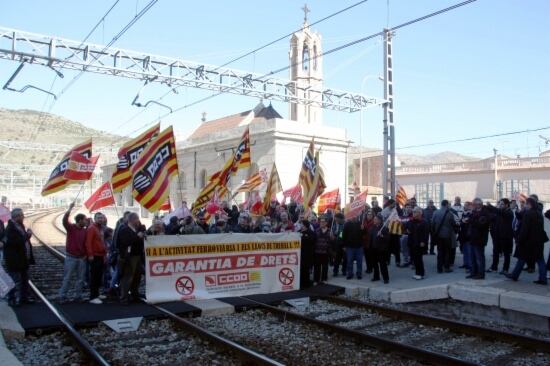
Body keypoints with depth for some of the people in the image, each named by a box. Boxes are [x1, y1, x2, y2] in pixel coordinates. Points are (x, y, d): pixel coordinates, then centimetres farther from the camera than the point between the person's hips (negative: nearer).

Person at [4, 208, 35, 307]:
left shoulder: (20, 226, 10)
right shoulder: (10, 228, -18)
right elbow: (17, 242, -27)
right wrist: (27, 235, -18)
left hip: (23, 260, 9)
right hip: (14, 261, -9)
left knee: (24, 280, 16)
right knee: (16, 281, 0)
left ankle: (24, 297, 27)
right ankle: (12, 300, 12)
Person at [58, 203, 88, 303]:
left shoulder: (84, 230, 5)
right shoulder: (70, 227, -6)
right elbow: (64, 221, -25)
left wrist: (86, 254, 4)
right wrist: (70, 209, -32)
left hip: (82, 258, 4)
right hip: (71, 257, -4)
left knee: (80, 278, 8)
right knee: (67, 278, 0)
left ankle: (78, 296, 17)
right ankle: (62, 296, 8)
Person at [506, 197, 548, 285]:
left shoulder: (528, 214, -16)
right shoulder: (539, 214, 9)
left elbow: (524, 229, -19)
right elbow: (541, 228, 16)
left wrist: (520, 240, -14)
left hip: (528, 241, -7)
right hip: (539, 241, 7)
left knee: (522, 259, 5)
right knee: (540, 259, 6)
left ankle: (515, 275, 15)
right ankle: (543, 278, 4)